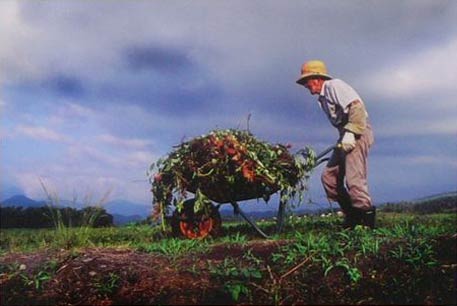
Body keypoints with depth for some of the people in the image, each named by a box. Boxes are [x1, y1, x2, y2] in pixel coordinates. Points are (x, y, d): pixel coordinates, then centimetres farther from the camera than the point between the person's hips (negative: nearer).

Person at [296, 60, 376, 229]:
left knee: (353, 178, -16)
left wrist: (350, 133, -25)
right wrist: (343, 137, 7)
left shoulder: (334, 85, -8)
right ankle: (352, 214, 9)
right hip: (346, 137, 10)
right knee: (329, 176, 4)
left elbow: (356, 107, -19)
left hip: (358, 134, -10)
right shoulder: (322, 97, 20)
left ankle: (367, 219, -7)